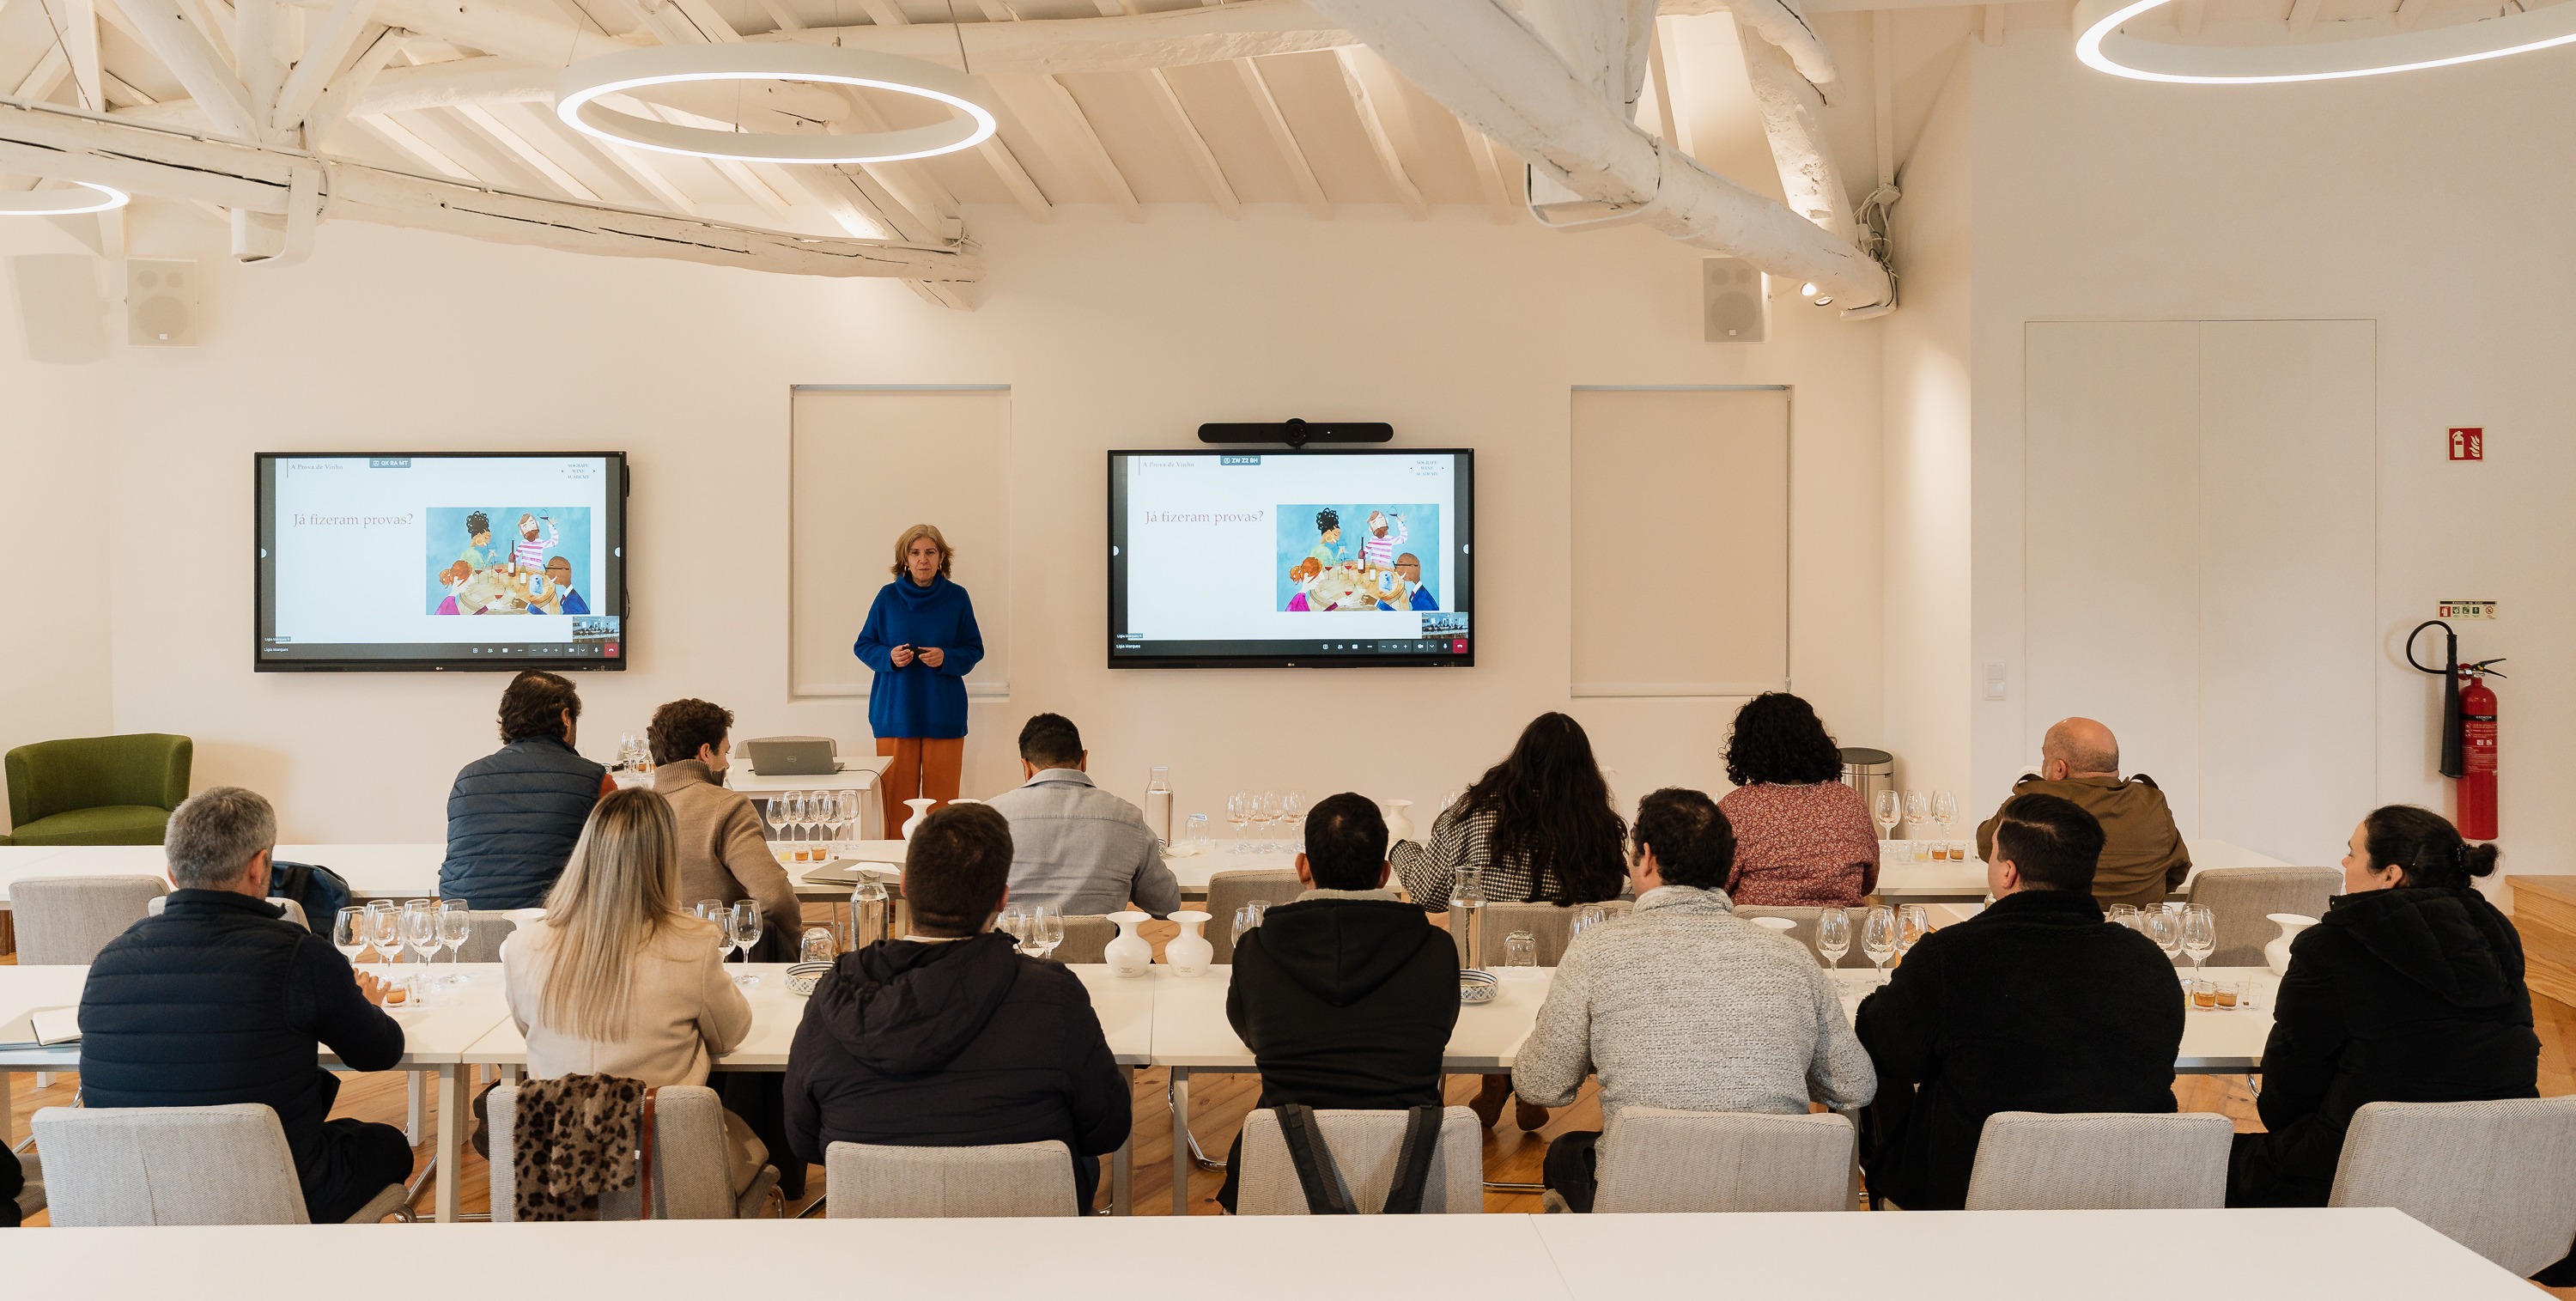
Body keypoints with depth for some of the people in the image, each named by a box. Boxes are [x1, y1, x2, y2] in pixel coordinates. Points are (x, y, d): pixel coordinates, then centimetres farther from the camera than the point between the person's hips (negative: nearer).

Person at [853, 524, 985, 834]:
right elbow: (863, 646, 9)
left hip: (944, 714, 0)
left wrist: (946, 658, -13)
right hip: (894, 712, 0)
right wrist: (889, 657, -11)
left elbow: (974, 650, 7)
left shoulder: (957, 598, 4)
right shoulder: (888, 597, 4)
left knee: (942, 799, -1)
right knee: (897, 799, -1)